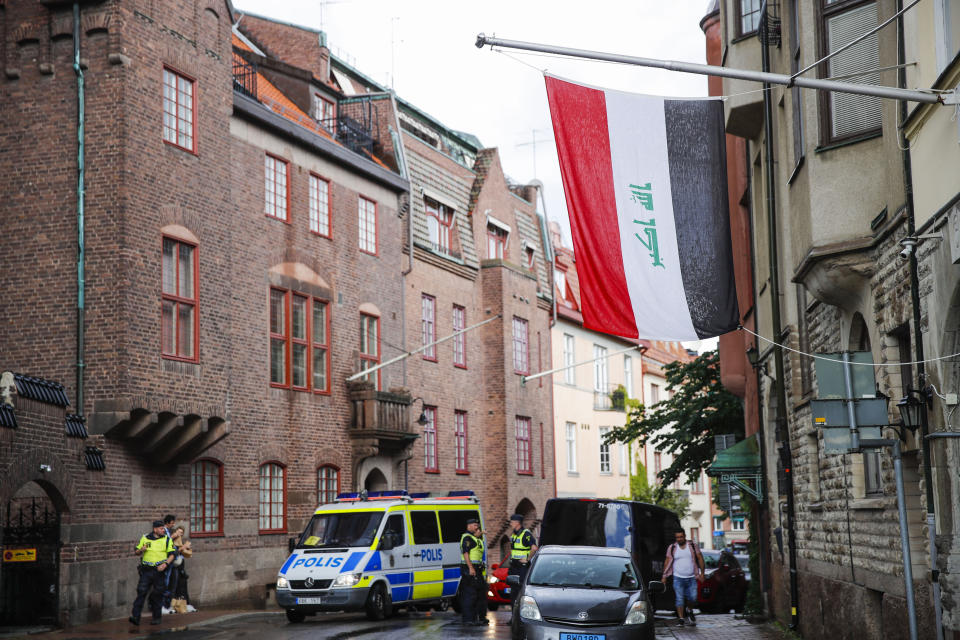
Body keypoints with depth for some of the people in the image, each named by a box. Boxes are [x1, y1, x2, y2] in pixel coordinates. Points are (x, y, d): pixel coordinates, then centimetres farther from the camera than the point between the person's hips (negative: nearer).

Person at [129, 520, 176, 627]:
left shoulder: (167, 539, 4)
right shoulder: (145, 538, 8)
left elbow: (172, 554, -1)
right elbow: (136, 552, 14)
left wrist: (165, 564, -18)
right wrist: (141, 549, -9)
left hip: (159, 571, -1)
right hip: (146, 570, 1)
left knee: (158, 595, 3)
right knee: (141, 593, -8)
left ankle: (157, 617, 15)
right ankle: (135, 617, -10)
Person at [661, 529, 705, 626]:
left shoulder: (693, 545, 2)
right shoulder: (672, 548, 1)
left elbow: (700, 558, 6)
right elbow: (668, 562, 3)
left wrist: (701, 573, 0)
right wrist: (664, 576, -1)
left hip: (691, 578, 1)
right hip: (678, 578, -1)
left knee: (693, 598, -2)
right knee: (679, 599, -4)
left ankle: (689, 610, 28)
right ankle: (681, 619, 2)